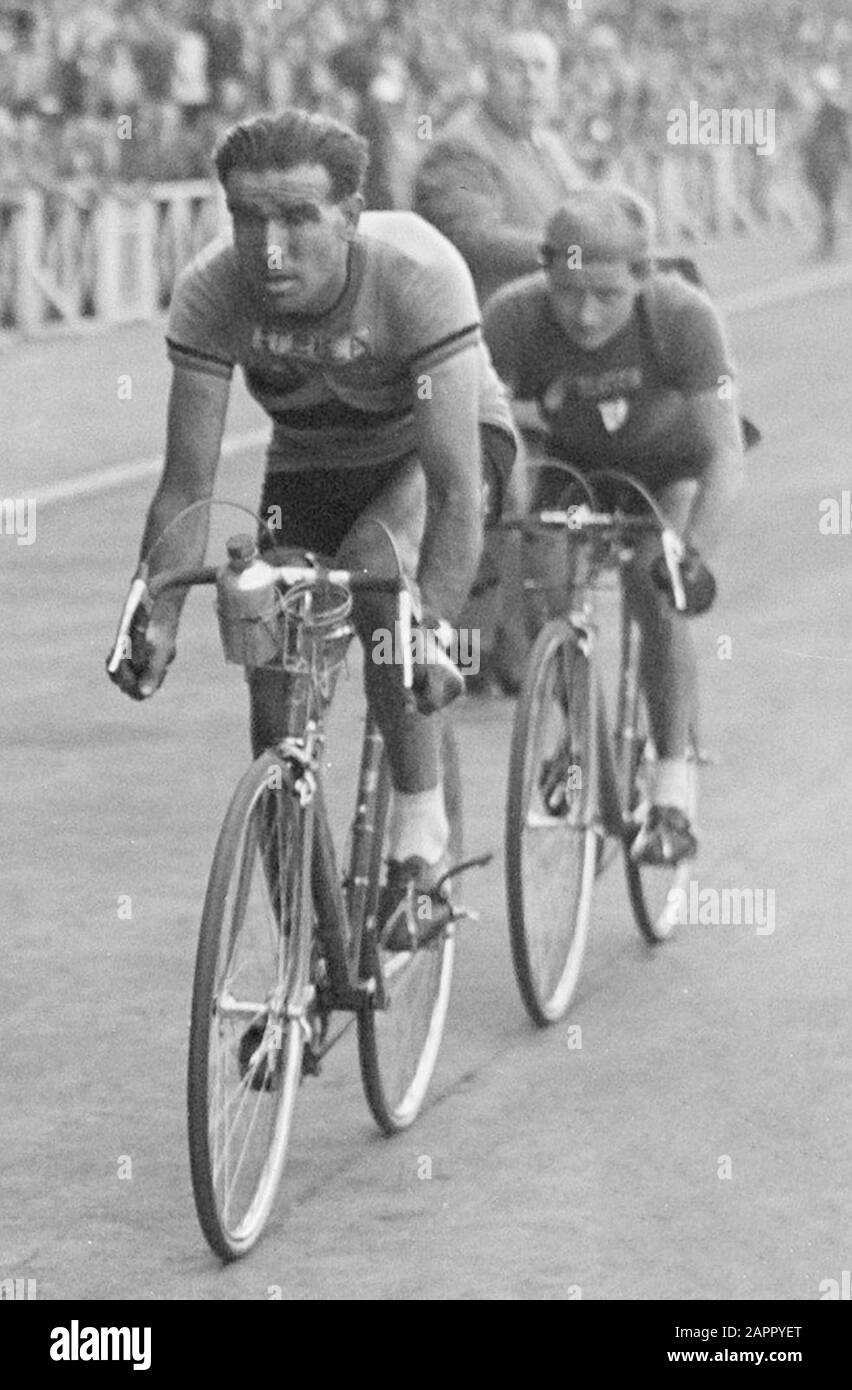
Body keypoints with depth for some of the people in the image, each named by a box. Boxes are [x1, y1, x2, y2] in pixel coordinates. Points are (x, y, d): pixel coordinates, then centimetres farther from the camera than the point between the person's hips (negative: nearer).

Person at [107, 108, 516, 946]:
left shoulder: (417, 274, -38)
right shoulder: (211, 292, -28)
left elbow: (455, 487, -40)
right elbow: (187, 484, -25)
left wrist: (431, 631, -50)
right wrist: (155, 622, -39)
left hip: (429, 442, -4)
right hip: (309, 461, 4)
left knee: (375, 562, -34)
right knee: (272, 663, -9)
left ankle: (422, 823, -17)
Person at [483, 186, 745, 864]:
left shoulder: (684, 316, -37)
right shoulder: (515, 317, -33)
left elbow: (725, 454, -38)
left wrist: (694, 555, -52)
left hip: (673, 460, -2)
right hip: (574, 459, 2)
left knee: (655, 594, -24)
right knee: (541, 593, -17)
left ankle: (673, 799, -15)